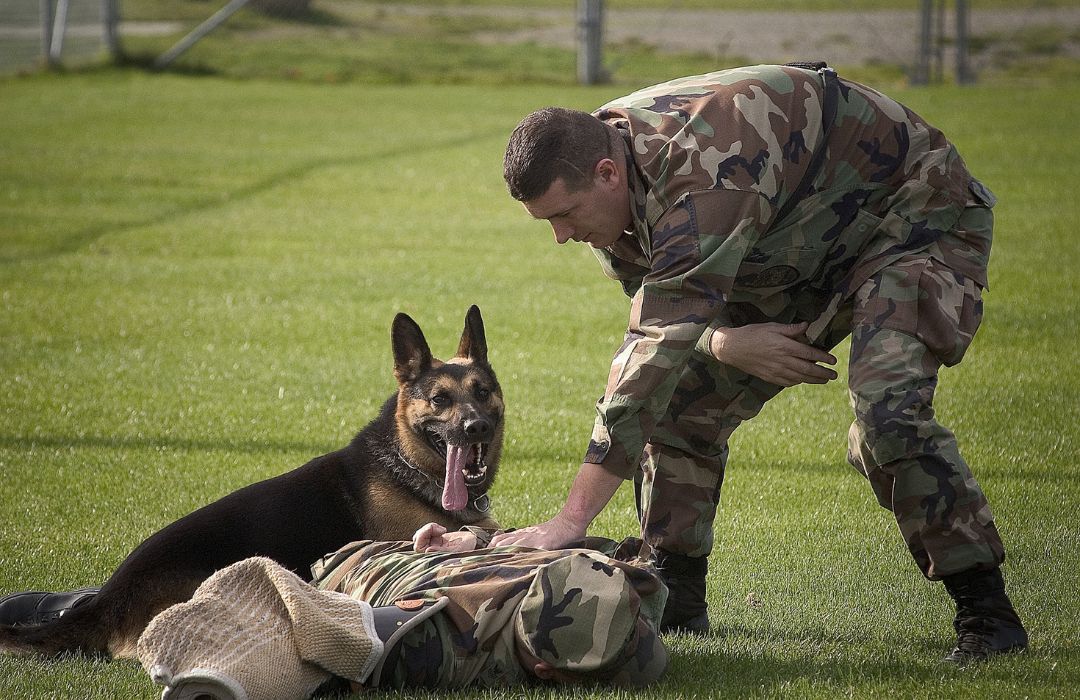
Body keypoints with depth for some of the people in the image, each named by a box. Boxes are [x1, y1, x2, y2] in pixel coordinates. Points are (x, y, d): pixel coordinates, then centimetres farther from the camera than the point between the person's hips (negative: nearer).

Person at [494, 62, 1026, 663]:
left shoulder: (703, 177, -39)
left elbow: (657, 351, -42)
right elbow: (656, 325, 2)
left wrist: (571, 521, -43)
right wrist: (722, 343, -25)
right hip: (802, 252, 9)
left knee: (887, 415, -29)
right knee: (681, 402, 1)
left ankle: (987, 613, -17)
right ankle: (677, 600, 12)